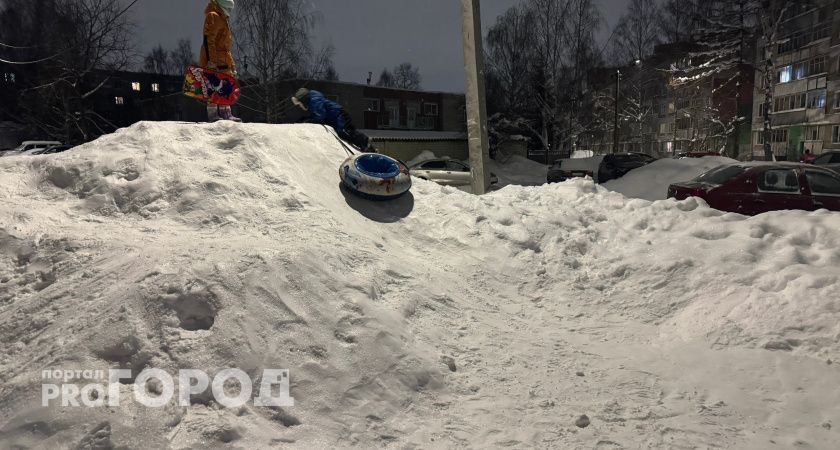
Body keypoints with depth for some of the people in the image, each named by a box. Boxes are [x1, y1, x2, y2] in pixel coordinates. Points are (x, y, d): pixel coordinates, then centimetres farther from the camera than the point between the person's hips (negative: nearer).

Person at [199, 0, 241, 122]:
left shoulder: (223, 19, 24)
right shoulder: (213, 17, -6)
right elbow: (208, 40, -16)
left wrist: (231, 64, 24)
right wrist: (211, 60, -24)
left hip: (223, 61, 10)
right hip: (214, 61, -10)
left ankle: (225, 114, 12)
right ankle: (213, 114, -12)